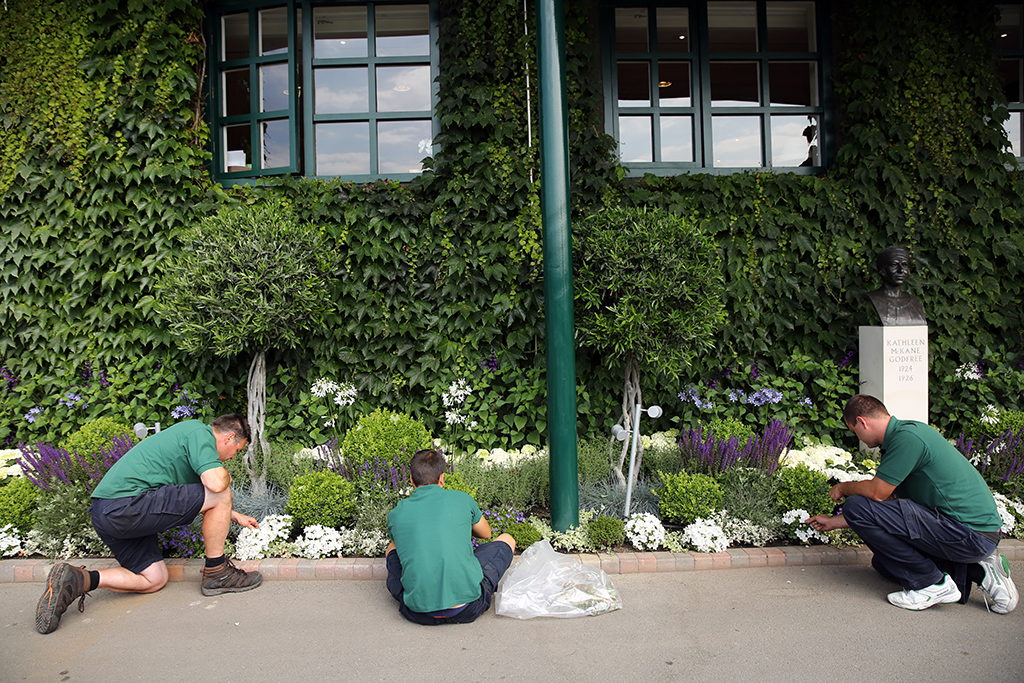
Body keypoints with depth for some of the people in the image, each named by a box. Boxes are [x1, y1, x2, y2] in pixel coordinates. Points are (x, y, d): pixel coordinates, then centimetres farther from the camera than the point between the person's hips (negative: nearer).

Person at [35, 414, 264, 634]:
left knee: (154, 579, 16)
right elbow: (216, 484, -22)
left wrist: (235, 516, 45)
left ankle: (76, 579, 6)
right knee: (221, 494, -10)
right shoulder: (200, 433, -6)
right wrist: (225, 475, 3)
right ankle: (216, 573, 2)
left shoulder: (189, 432, 25)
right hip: (127, 505, -11)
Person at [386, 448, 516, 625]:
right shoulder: (462, 499, 3)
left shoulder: (395, 514, 6)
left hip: (419, 613, 2)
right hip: (467, 610, -2)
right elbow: (486, 533, 24)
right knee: (506, 540, 20)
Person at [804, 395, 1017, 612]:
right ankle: (975, 571, 10)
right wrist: (836, 522, 27)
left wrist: (844, 488, 3)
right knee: (884, 561, 22)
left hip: (969, 534, -10)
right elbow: (886, 499, 21)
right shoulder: (902, 435, 13)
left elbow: (877, 492, -20)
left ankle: (933, 584, -7)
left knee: (856, 506, -17)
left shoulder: (907, 437, -19)